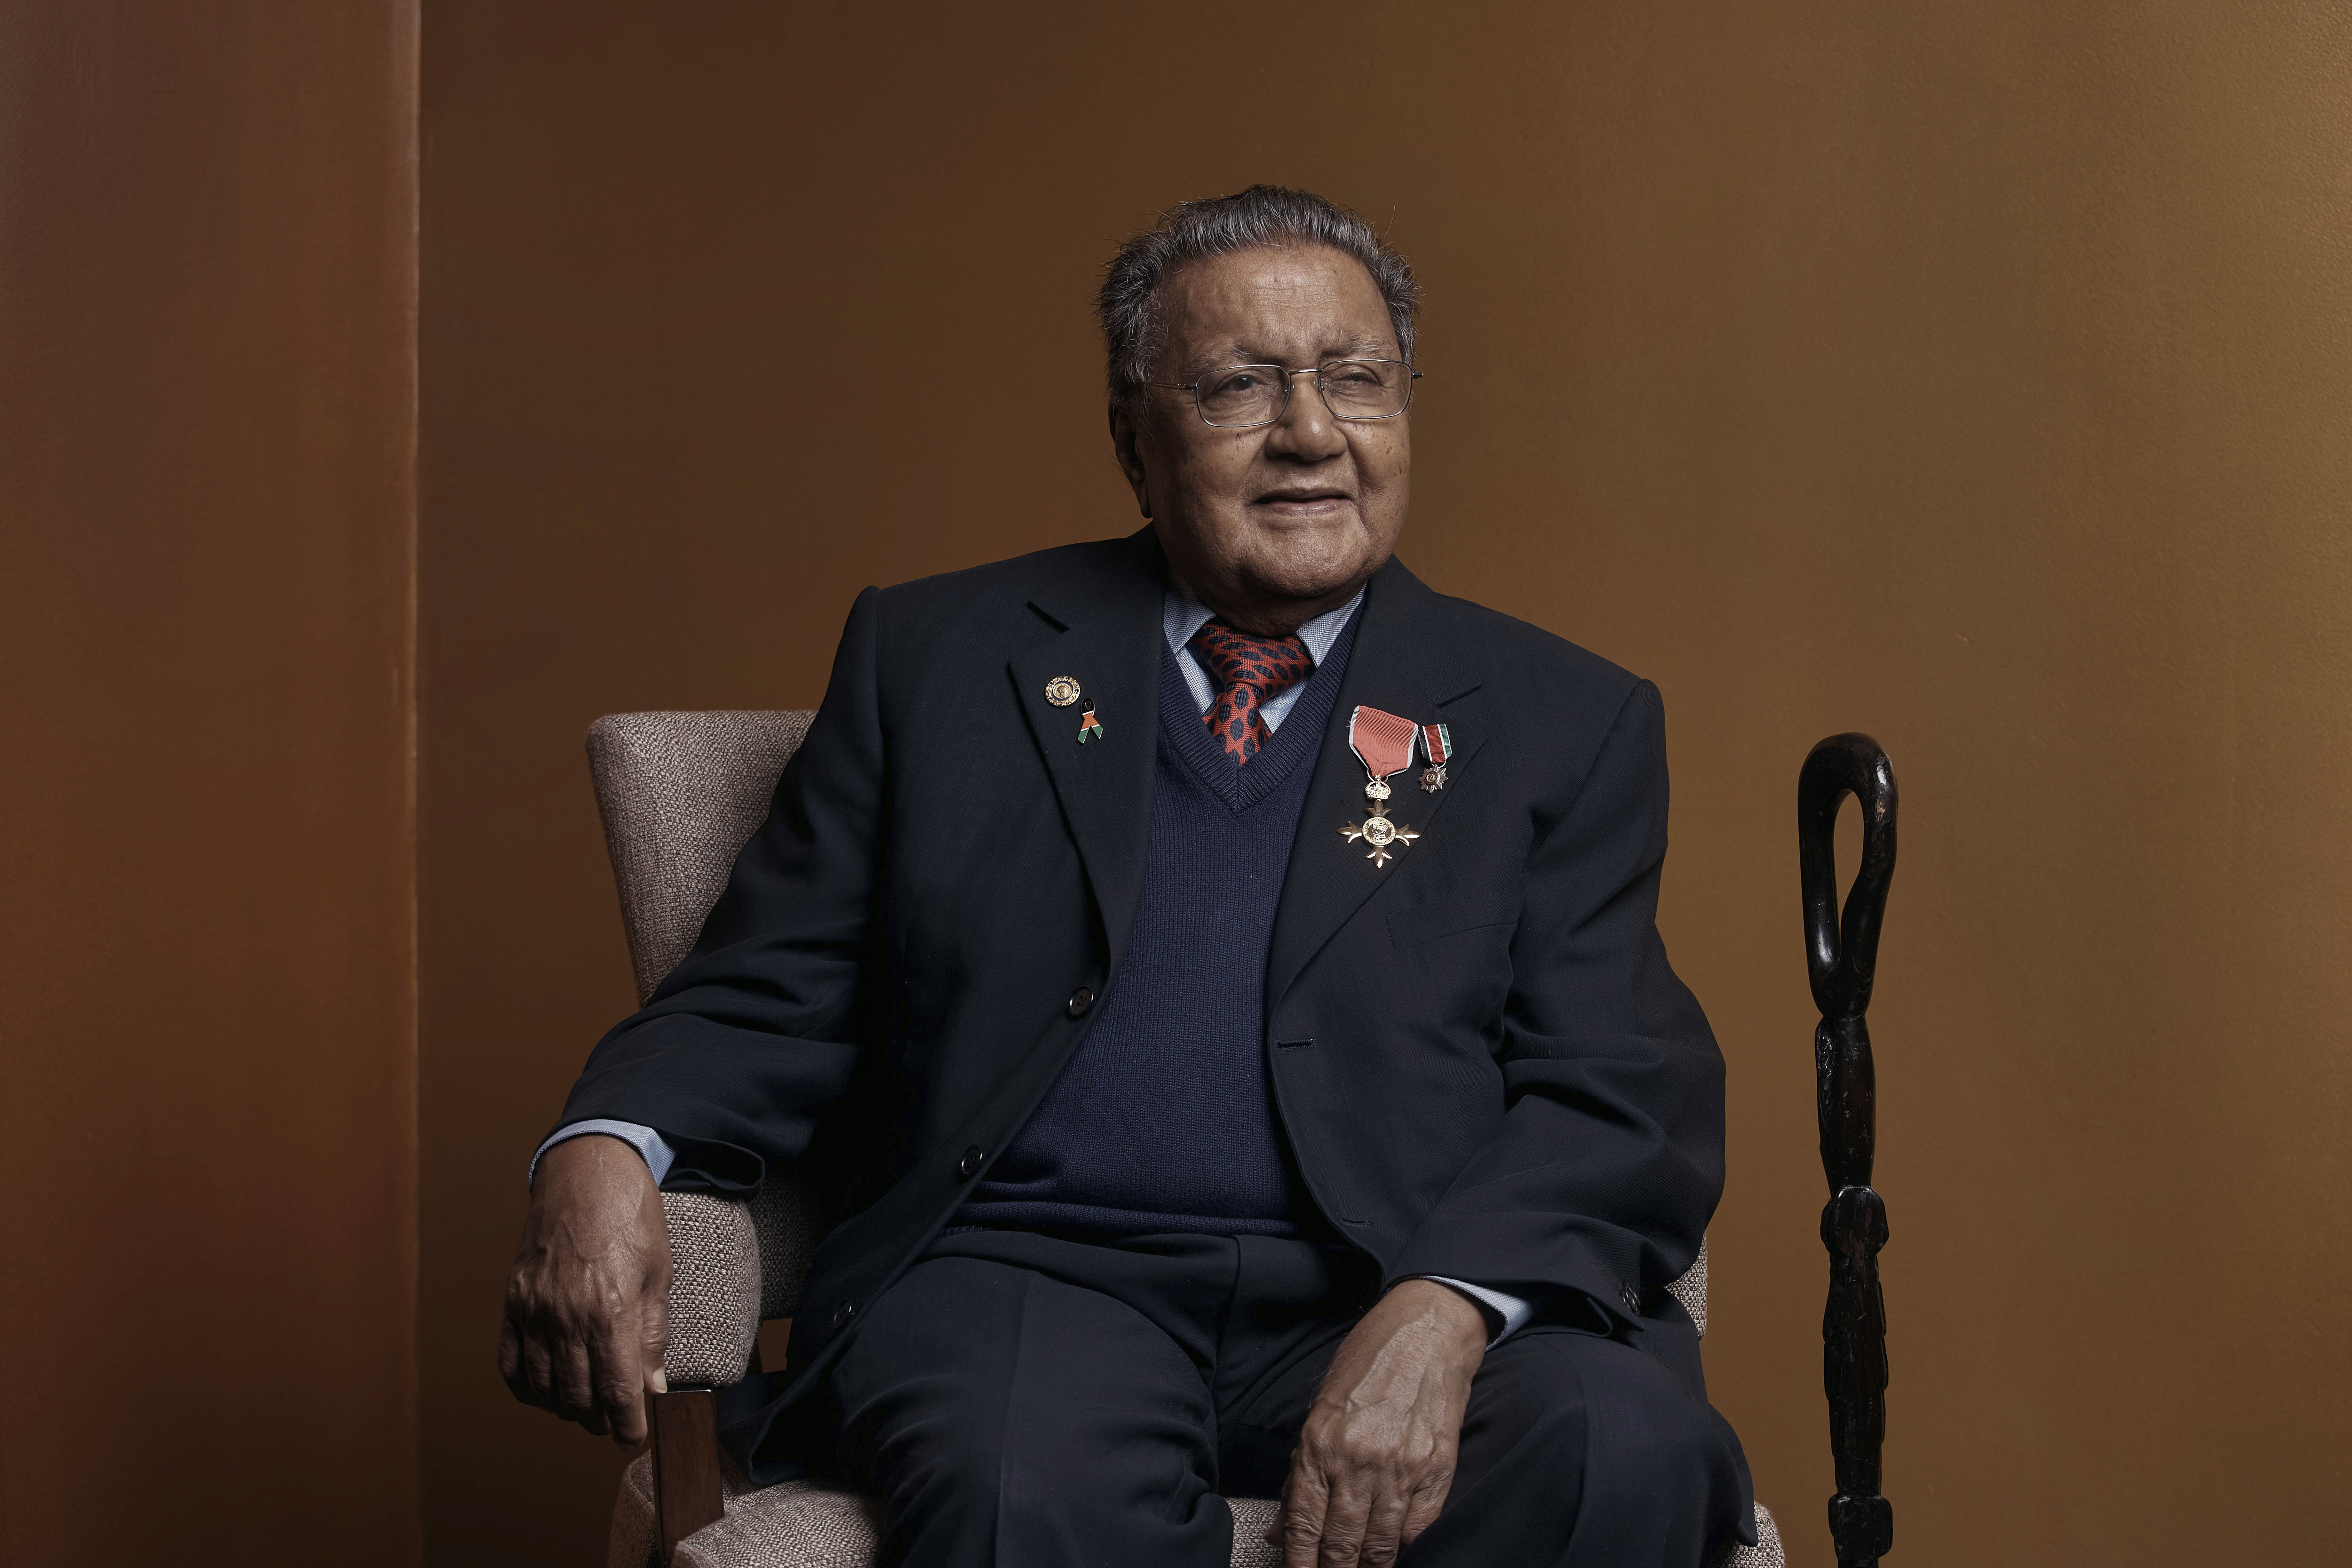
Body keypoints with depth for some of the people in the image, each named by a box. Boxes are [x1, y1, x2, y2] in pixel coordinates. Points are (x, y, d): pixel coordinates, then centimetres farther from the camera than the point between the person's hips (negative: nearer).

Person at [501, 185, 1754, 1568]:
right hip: (1033, 1274, -1)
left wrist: (1442, 1312, -18)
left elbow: (1623, 1099, 3)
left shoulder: (1565, 724, 13)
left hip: (1384, 1293, 1)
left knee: (1627, 1450, -31)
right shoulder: (936, 660, 16)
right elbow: (770, 1000, 13)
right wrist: (606, 1152, -11)